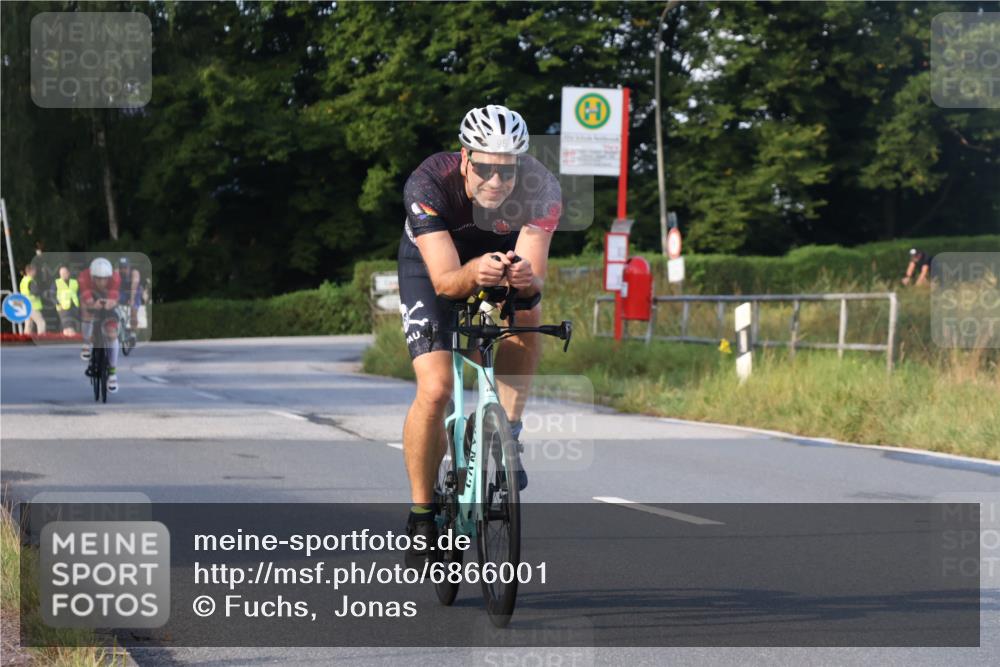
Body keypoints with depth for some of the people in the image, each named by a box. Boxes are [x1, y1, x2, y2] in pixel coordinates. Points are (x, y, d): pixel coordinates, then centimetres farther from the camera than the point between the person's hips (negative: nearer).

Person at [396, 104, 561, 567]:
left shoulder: (541, 189, -31)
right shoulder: (428, 185, -36)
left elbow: (535, 276, -37)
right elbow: (445, 281, -41)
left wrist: (526, 280, -61)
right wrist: (475, 274, -62)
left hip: (502, 255, 3)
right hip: (432, 266, -3)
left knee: (525, 315, -29)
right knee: (434, 391, -18)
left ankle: (508, 435, -12)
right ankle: (421, 515, -3)